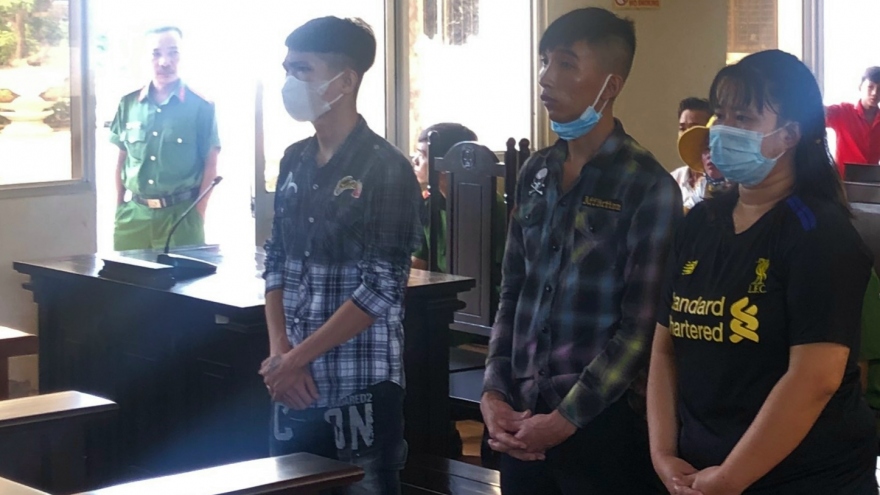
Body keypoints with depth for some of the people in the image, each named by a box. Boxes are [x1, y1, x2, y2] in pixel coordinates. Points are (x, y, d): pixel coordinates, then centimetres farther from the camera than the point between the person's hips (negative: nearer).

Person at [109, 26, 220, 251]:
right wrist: (119, 210, 8)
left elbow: (210, 166, 0)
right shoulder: (129, 104, 7)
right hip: (133, 213, 3)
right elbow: (121, 159, 13)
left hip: (180, 214, -3)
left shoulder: (201, 106, -2)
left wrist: (198, 217, -5)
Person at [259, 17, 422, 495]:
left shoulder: (386, 169, -11)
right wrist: (279, 353, -2)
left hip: (359, 390, -6)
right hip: (294, 389, 6)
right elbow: (276, 264, 12)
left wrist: (297, 357, -12)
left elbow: (380, 291, -15)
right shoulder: (295, 161, 9)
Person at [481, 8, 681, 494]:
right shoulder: (535, 173, 9)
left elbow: (641, 328, -12)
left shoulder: (647, 185, -9)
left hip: (604, 422, -5)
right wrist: (493, 392, 1)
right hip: (523, 419, 5)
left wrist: (567, 418, -13)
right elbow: (512, 294, 13)